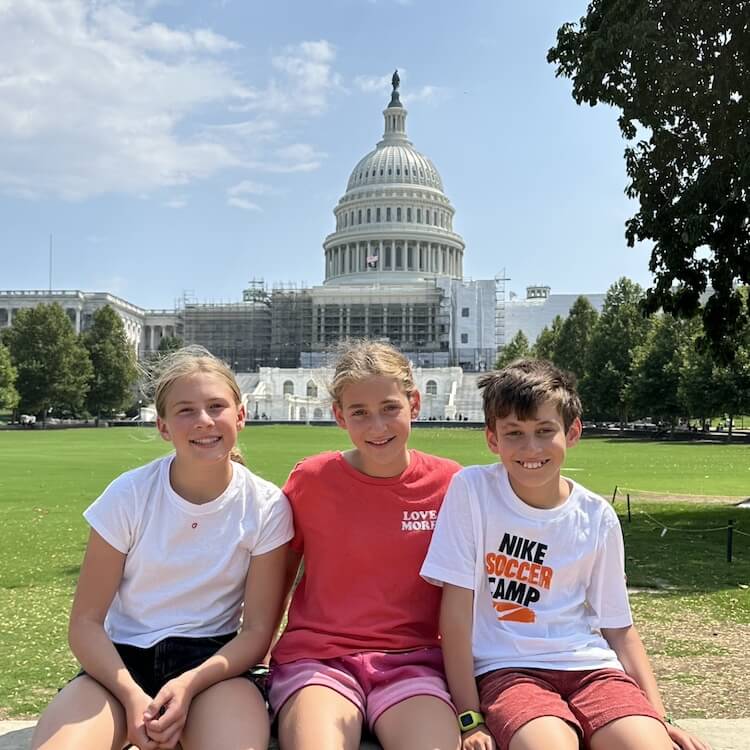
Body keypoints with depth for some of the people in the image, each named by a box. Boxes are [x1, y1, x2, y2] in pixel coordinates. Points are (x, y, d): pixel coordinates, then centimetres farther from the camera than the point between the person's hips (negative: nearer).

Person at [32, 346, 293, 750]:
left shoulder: (266, 506, -8)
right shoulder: (129, 494, -8)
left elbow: (258, 630, -4)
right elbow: (86, 621, -4)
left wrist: (189, 685, -20)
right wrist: (131, 695, -20)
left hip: (212, 661, 0)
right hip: (123, 658, 1)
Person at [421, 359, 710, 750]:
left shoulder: (597, 518, 3)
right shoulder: (472, 490, -6)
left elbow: (618, 628, 11)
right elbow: (457, 607, -6)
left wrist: (660, 717, 0)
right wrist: (469, 718, -8)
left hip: (589, 664, 3)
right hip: (507, 669, -3)